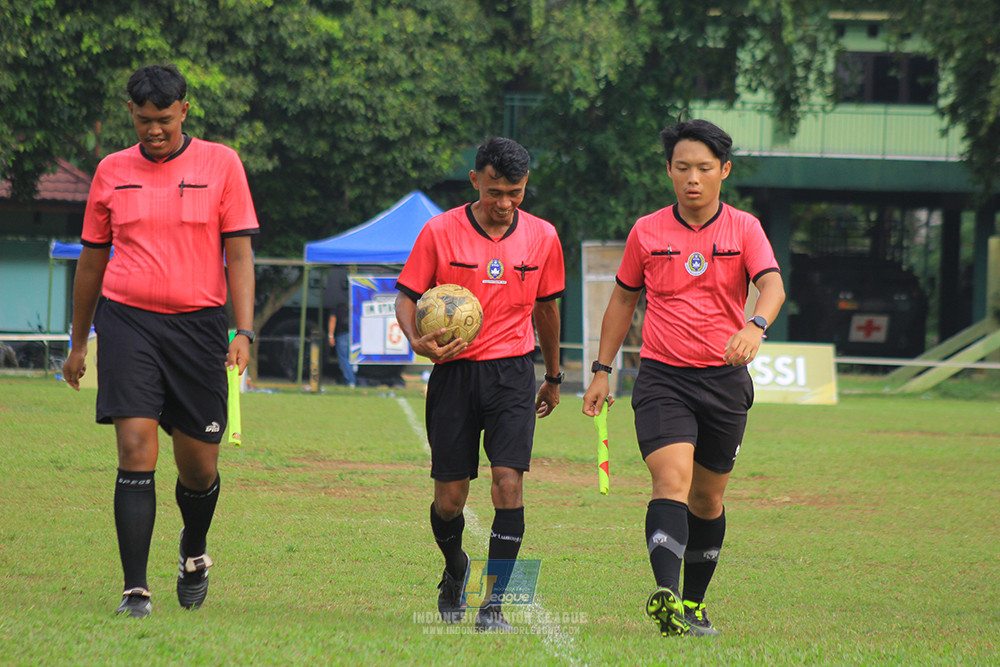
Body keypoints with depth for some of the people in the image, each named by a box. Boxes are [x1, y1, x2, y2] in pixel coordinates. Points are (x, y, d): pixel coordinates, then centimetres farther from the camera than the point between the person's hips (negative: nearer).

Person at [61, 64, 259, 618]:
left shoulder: (220, 164, 3)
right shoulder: (112, 172, 9)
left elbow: (239, 254, 2)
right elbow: (92, 261, 17)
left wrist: (243, 331, -9)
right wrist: (78, 343, 20)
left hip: (198, 322, 0)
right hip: (126, 322, 0)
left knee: (198, 466, 5)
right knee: (136, 451, -13)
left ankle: (194, 554, 36)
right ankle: (135, 589, -12)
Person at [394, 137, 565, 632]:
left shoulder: (542, 237, 5)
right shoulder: (440, 233, -3)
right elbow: (407, 296, 2)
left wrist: (553, 377, 27)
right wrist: (417, 340, -19)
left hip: (512, 373, 1)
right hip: (454, 371, -1)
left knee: (508, 483, -16)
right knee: (449, 498, 2)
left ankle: (493, 604, -11)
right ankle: (455, 571, 35)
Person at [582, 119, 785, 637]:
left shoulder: (743, 229, 0)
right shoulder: (647, 232, 4)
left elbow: (772, 284, -16)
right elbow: (623, 299, 16)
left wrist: (755, 326, -38)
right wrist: (602, 371, 14)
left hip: (725, 380, 1)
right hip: (661, 378, -1)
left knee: (707, 499, 11)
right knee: (672, 481, -20)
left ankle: (692, 604, 26)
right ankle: (665, 597, -35)